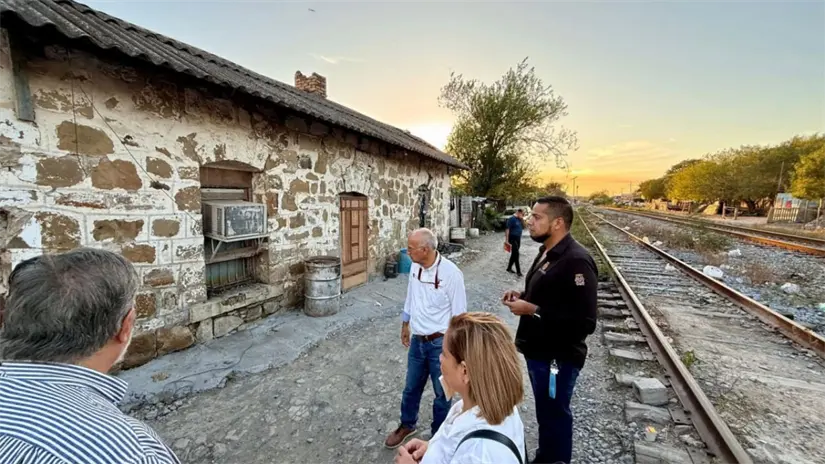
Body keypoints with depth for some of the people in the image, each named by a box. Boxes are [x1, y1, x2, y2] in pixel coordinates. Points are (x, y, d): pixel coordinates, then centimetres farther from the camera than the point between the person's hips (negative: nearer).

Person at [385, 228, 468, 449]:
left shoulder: (451, 273, -23)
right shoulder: (415, 267, -4)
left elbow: (459, 313, -16)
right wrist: (405, 325, 19)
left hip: (440, 343, -5)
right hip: (417, 340, 6)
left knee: (441, 393, 16)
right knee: (411, 387, 23)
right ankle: (407, 425, 49)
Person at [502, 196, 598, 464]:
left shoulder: (576, 261, -24)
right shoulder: (547, 253, 7)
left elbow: (585, 322, -27)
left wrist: (532, 310, -26)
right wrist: (522, 296, 2)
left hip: (558, 357, -9)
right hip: (538, 351, 9)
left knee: (554, 416, 11)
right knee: (545, 413, 25)